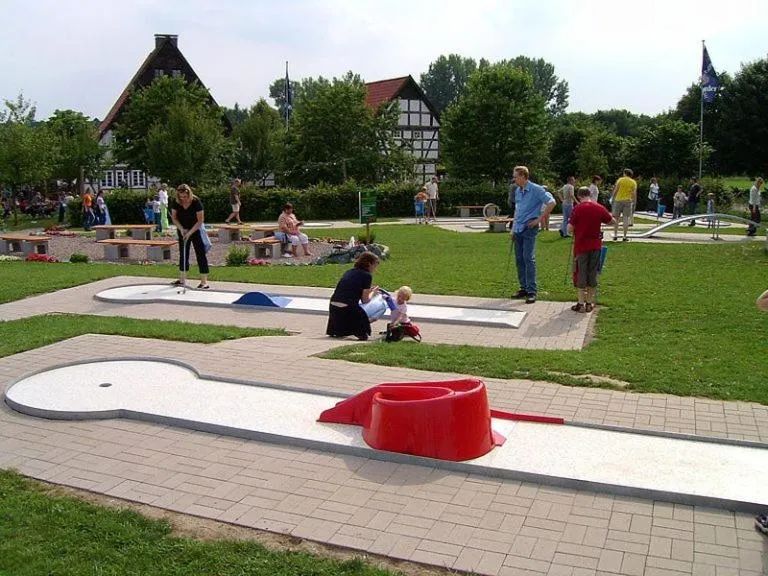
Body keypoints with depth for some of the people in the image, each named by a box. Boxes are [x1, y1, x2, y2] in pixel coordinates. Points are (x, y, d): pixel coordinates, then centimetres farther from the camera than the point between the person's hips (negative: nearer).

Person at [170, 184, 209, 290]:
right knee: (183, 254, 10)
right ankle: (182, 279, 20)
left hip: (196, 230, -4)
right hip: (183, 230, 4)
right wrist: (181, 229, -14)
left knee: (200, 254, -8)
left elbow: (200, 220, -21)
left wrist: (190, 232, -24)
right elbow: (174, 218, 0)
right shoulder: (176, 203, -12)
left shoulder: (196, 202, -24)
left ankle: (204, 281, -7)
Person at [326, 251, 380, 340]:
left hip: (333, 307, 6)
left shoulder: (349, 272, 20)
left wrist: (368, 290, 33)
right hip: (348, 309, -6)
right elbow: (365, 300, 2)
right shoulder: (367, 275, 1)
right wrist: (372, 293, 23)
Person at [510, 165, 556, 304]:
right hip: (518, 229, 8)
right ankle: (524, 288, 18)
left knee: (528, 258, -12)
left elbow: (551, 202, -16)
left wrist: (539, 219, -15)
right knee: (519, 259, 9)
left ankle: (532, 291, -9)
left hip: (529, 229, -8)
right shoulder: (518, 191, 14)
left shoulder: (536, 189, -10)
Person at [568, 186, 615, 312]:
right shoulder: (599, 208, -1)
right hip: (596, 246, 3)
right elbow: (612, 221, 12)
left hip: (581, 246, -3)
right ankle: (589, 303, 16)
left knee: (581, 274, 5)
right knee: (592, 274, 11)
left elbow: (570, 229, -12)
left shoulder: (578, 209, -12)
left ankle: (581, 304, 6)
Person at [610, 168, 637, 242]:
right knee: (626, 218, 2)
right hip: (628, 201, 1)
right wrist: (634, 203, 7)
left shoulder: (620, 180, 1)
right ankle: (625, 236, 0)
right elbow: (634, 194, 3)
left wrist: (612, 200, 1)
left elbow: (615, 191, -3)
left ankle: (615, 235, 3)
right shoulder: (634, 182, 6)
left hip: (618, 200, -1)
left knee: (616, 218, 7)